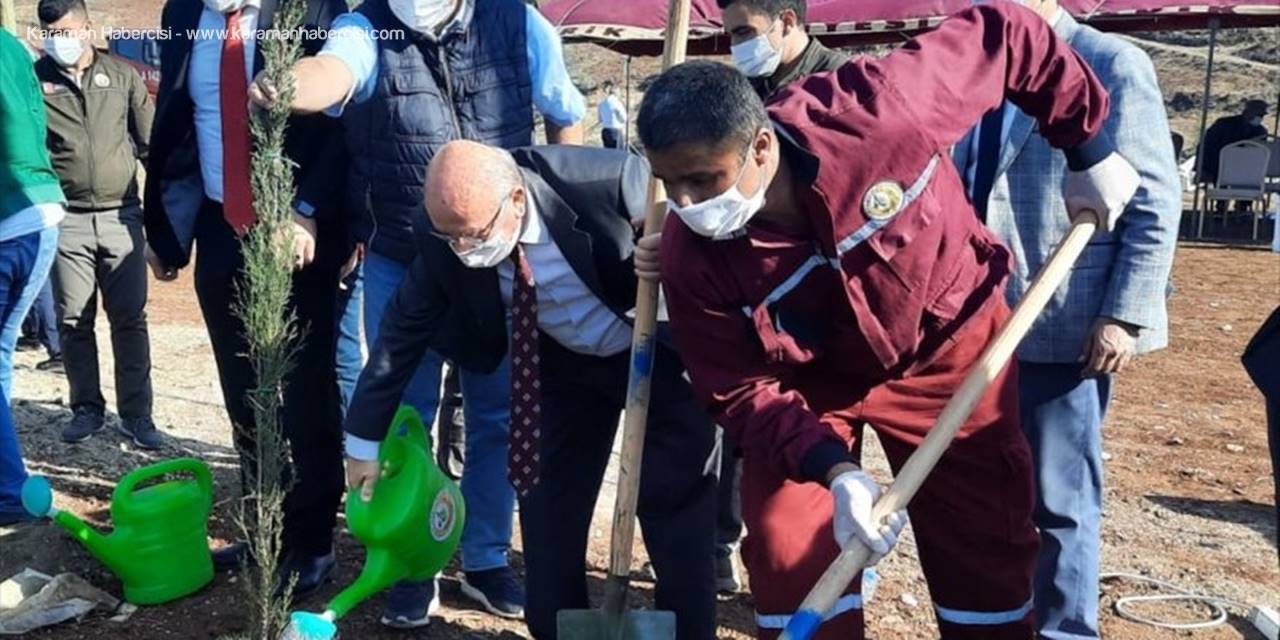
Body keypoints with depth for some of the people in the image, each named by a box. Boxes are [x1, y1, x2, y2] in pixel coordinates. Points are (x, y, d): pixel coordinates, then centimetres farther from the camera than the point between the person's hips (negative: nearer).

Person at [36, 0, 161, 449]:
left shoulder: (122, 75, 6)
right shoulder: (34, 79, 4)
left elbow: (149, 144, 9)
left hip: (121, 216, 0)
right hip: (66, 221, 0)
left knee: (130, 320, 1)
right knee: (74, 322, 5)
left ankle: (136, 414, 8)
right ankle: (87, 408, 19)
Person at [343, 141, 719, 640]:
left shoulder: (606, 182, -34)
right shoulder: (447, 246, -19)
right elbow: (403, 330, -6)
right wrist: (363, 442, 2)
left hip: (662, 353, -4)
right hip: (565, 363, 4)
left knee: (675, 503, -4)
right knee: (546, 500, 4)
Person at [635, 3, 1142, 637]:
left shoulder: (874, 111, -36)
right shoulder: (692, 254, -28)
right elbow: (739, 390, -18)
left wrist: (1089, 150, -9)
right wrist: (834, 469, -33)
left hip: (949, 344, 0)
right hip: (808, 378, 1)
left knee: (988, 550, 9)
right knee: (788, 555, -3)